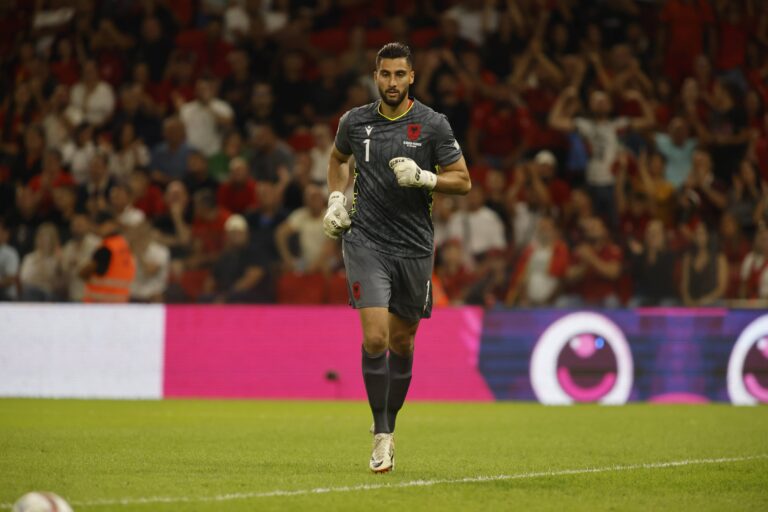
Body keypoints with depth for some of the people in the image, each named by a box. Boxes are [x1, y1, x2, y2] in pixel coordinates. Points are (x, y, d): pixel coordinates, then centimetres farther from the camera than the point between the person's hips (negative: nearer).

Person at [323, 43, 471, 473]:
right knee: (375, 337, -15)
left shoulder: (433, 125, -3)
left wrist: (423, 178, -18)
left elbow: (463, 180, -1)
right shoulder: (355, 122, 3)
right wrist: (336, 200, 11)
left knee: (402, 342, 10)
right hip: (366, 240, 0)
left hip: (415, 246, 1)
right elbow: (338, 159, 25)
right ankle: (382, 436, -8)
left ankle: (390, 425, 30)